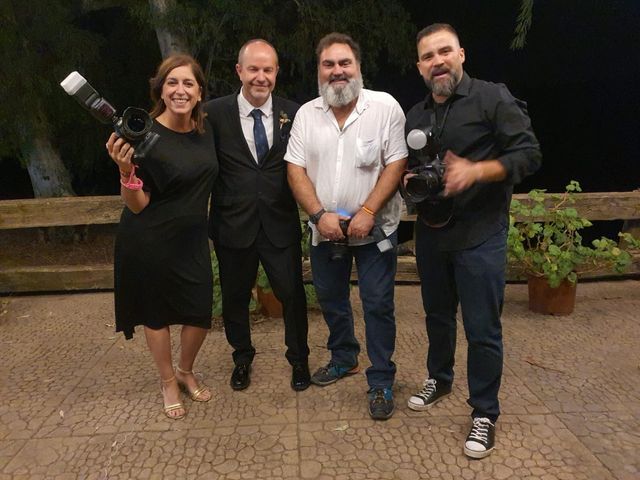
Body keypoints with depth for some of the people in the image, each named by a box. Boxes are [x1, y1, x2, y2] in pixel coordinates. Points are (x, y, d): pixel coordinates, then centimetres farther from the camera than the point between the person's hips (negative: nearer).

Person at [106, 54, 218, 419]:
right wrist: (126, 171, -32)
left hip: (192, 239, 5)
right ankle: (169, 382, 35)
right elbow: (137, 205, -17)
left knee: (201, 314, 7)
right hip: (151, 242, -5)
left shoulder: (205, 129, -1)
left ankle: (186, 371, 37)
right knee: (157, 314, 12)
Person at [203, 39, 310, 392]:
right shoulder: (214, 113, -4)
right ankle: (242, 358, 41)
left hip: (281, 223, 0)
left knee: (292, 293, 9)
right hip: (233, 224, 0)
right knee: (235, 297, 15)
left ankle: (298, 359, 34)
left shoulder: (293, 114, 0)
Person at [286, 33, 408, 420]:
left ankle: (382, 382, 17)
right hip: (324, 228, 4)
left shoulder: (385, 107, -9)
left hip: (374, 228, -4)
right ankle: (344, 358, 40)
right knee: (330, 299, 17)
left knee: (378, 304, 1)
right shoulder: (307, 114, 1)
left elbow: (396, 164, -12)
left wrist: (367, 212, -21)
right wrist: (320, 214, -16)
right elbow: (296, 170, -3)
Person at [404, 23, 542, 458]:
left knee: (483, 329, 0)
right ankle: (439, 380, 41)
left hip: (480, 234, -5)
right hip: (431, 232, 6)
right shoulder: (416, 116, 11)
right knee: (438, 315, 19)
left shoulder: (492, 98, -7)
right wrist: (409, 181, -2)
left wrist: (475, 171, -24)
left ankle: (485, 413, 18)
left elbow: (528, 154, -11)